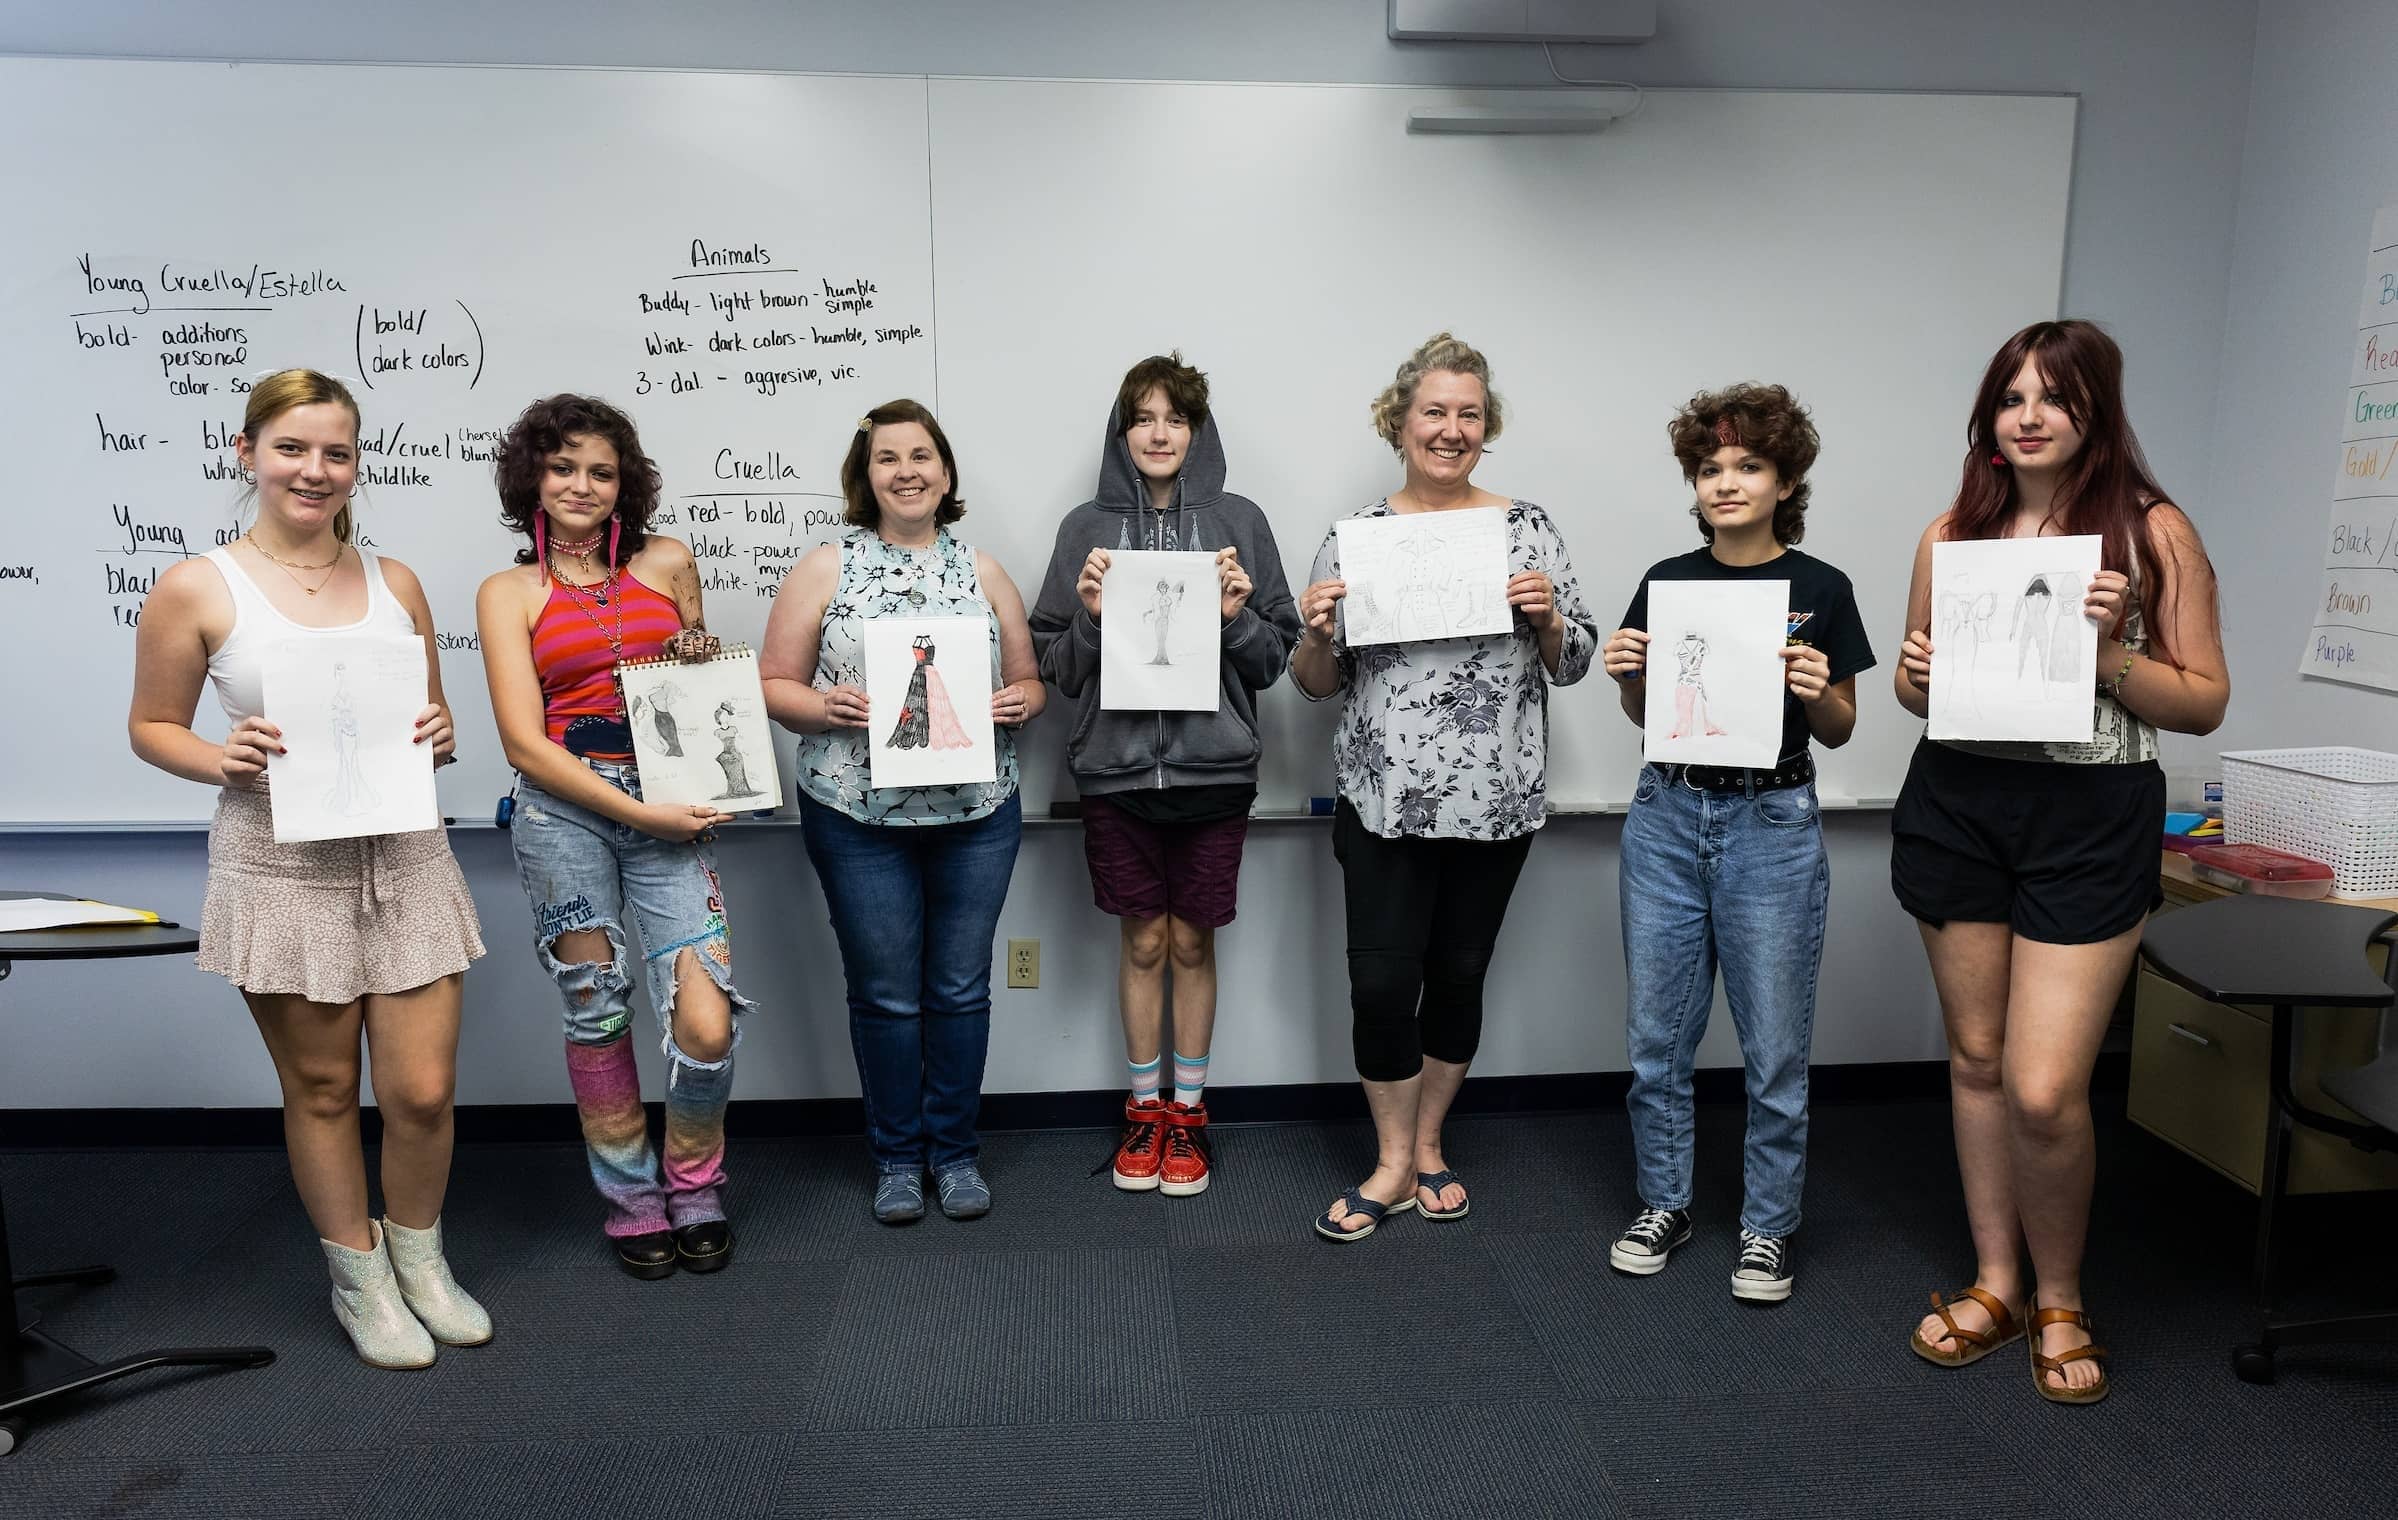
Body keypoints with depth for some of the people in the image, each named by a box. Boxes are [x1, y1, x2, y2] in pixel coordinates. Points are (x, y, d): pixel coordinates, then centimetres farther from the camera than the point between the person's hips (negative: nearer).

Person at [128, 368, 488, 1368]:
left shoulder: (394, 582, 7)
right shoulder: (198, 589, -3)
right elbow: (152, 726, 5)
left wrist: (437, 736, -7)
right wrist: (220, 761, -15)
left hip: (404, 861, 3)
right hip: (283, 870, -2)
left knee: (423, 1090, 4)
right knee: (321, 1090, 10)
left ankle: (420, 1260, 30)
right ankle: (359, 1279, 31)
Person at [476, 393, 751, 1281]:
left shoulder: (668, 563, 11)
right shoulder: (509, 593, 6)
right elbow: (525, 745, -2)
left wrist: (703, 657, 0)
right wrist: (640, 812, -12)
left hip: (669, 811, 1)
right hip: (563, 811, 0)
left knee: (707, 1024, -9)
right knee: (596, 1017, 5)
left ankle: (694, 1187, 17)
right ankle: (631, 1200, 25)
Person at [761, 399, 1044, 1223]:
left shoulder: (983, 572, 8)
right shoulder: (824, 569, 2)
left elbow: (1029, 681, 13)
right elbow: (774, 685, 2)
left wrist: (1017, 704, -9)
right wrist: (825, 708, -18)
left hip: (977, 814, 2)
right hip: (859, 817, -2)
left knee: (961, 989, 9)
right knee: (885, 994, 6)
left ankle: (955, 1150, 25)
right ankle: (896, 1156, 23)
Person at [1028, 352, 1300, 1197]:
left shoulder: (1238, 522, 2)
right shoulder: (1087, 528, 3)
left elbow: (1277, 658, 4)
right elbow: (1055, 666, 4)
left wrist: (1237, 616, -14)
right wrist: (1090, 614, -14)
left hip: (1213, 768, 0)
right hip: (1117, 769, 0)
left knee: (1193, 941, 10)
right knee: (1143, 941, 10)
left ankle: (1189, 1109, 26)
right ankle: (1144, 1106, 27)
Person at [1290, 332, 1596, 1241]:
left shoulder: (1529, 531, 3)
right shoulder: (1353, 539, 2)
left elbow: (1573, 664, 8)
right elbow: (1317, 684, 5)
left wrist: (1547, 618, -12)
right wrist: (1317, 632, -15)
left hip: (1496, 802, 1)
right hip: (1383, 801, -1)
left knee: (1459, 975, 11)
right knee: (1383, 983, 0)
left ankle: (1426, 1143, 31)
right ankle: (1393, 1164, 20)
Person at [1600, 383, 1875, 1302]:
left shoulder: (1819, 590, -2)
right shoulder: (1666, 581, 5)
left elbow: (1838, 731, 4)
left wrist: (1818, 691, -16)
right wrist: (1625, 674, -7)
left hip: (1772, 824, -3)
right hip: (1668, 816, 3)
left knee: (1775, 1046, 4)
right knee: (1657, 1035, 9)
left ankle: (1768, 1226, 21)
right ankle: (1664, 1204, 26)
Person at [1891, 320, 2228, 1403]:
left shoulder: (2154, 531, -2)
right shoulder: (1953, 533, 8)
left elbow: (2205, 703, -1)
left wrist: (2108, 655, -17)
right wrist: (1915, 678, -5)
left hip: (2092, 817, -3)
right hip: (1956, 806, 4)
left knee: (2044, 1091, -7)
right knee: (1976, 1058, 11)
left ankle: (2060, 1302, 18)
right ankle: (1995, 1283, 29)